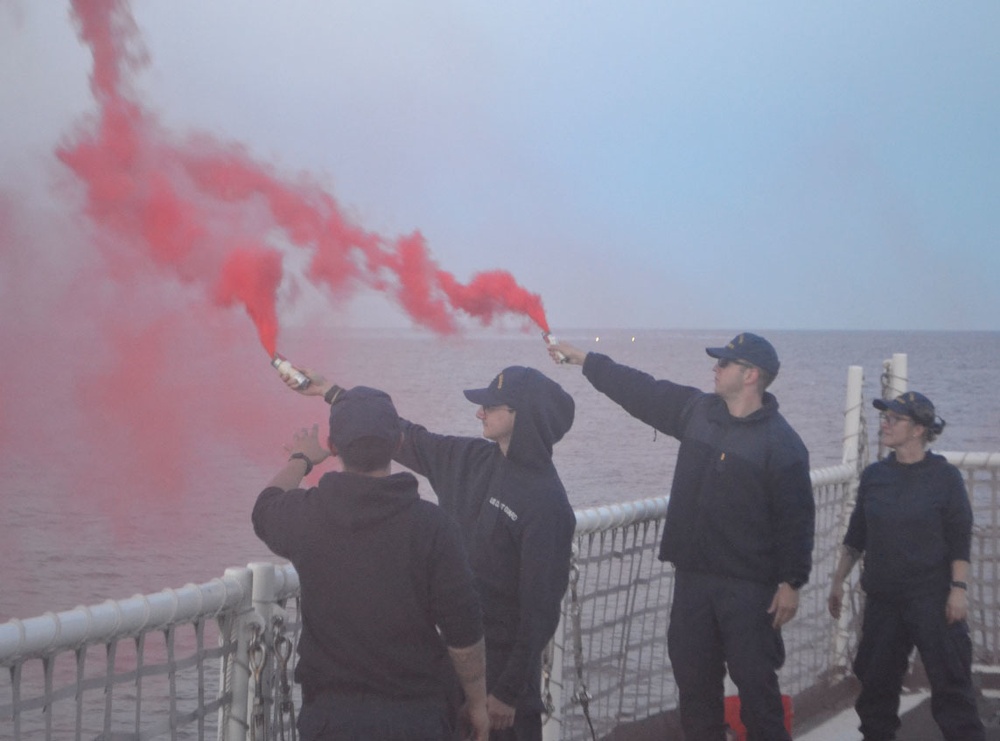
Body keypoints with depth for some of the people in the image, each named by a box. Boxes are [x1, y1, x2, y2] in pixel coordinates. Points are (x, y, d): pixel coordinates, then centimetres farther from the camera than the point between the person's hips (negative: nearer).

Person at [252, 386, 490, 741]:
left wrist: (301, 460, 40)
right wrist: (477, 702, 4)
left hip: (331, 712, 1)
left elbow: (266, 509, 21)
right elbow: (464, 632, -10)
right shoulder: (431, 525, -13)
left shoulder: (307, 515, -6)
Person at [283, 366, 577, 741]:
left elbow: (541, 609, -18)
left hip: (500, 666, -7)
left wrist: (510, 691, -17)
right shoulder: (469, 459, 3)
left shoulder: (546, 502, -19)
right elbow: (407, 437, 18)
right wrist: (329, 390, 20)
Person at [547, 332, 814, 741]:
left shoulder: (781, 443, -11)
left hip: (749, 584, -6)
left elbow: (796, 518, -12)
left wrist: (791, 583, -14)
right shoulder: (697, 410, 6)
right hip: (693, 576, 6)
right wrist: (582, 358, 12)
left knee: (755, 678, -3)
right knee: (692, 675, 12)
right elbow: (641, 390, 12)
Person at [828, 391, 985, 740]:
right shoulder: (873, 475, 5)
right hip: (883, 596, 5)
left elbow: (960, 540, -7)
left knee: (949, 679, -6)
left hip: (931, 596, -5)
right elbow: (855, 536, 13)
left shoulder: (944, 476, -7)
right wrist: (838, 582, 12)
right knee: (876, 680, 11)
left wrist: (958, 589, -12)